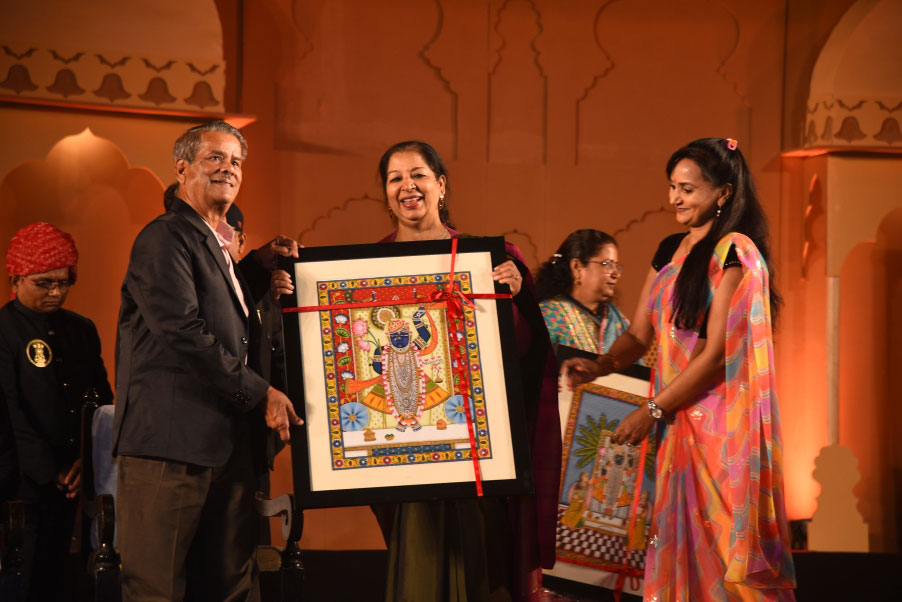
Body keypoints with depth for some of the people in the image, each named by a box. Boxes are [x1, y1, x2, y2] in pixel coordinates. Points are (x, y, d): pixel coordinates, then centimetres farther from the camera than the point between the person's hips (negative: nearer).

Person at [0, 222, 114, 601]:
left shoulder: (82, 329, 12)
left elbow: (103, 399, 11)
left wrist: (88, 460, -3)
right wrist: (48, 472, -12)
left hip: (68, 479, 5)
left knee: (53, 570, 9)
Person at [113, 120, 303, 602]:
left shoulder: (219, 247, 23)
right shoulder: (165, 238, -6)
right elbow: (183, 331, -16)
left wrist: (260, 268, 16)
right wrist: (260, 392, -12)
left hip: (225, 444, 9)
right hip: (170, 443, -9)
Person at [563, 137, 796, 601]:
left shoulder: (734, 251, -11)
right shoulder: (671, 250, 12)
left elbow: (717, 353, -16)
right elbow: (640, 332, 11)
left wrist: (651, 411, -15)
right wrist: (599, 366, -8)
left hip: (721, 420, -7)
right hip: (679, 418, 7)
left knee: (723, 543, -1)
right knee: (680, 540, 9)